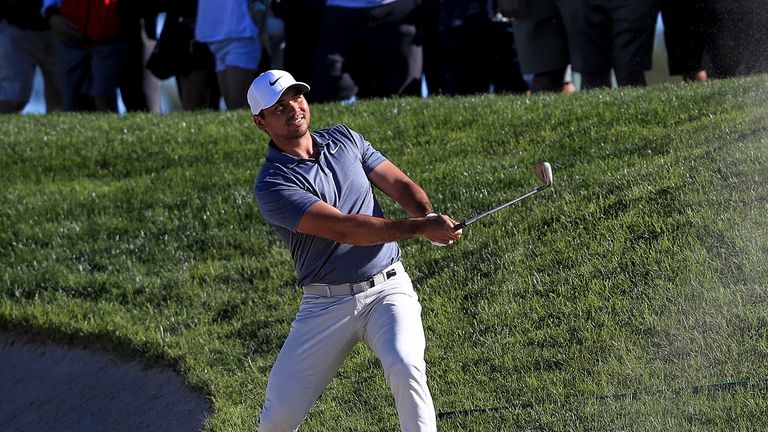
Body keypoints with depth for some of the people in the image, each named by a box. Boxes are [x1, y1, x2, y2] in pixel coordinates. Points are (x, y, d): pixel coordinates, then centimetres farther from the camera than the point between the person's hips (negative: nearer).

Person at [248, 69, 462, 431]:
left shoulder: (344, 139, 9)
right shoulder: (272, 186, -11)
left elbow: (401, 185, 7)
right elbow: (344, 228, -20)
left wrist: (430, 218, -17)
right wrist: (417, 228, -26)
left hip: (387, 289, 2)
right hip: (326, 304, -2)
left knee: (405, 366, -29)